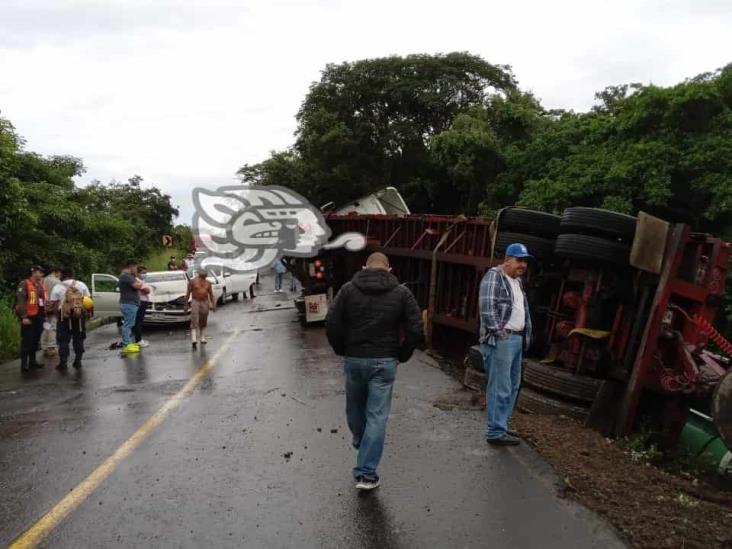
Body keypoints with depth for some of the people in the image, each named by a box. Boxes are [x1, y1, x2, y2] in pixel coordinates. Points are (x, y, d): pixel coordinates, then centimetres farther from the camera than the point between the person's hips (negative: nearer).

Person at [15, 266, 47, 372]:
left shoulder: (40, 285, 15)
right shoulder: (24, 284, -10)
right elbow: (20, 301, -16)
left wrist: (44, 315, 17)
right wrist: (24, 317, -21)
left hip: (38, 317, 7)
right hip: (29, 317, -7)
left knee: (36, 340, 12)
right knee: (27, 341, -5)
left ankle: (32, 361, 21)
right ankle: (24, 363, 0)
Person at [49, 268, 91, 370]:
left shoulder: (57, 287, -2)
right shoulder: (82, 285, 4)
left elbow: (53, 304, -6)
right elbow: (89, 300, 0)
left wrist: (56, 315, 5)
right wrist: (87, 312, 10)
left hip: (64, 317, -2)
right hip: (80, 316, 2)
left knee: (63, 340, 6)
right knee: (78, 339, 11)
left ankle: (63, 362, 6)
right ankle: (78, 361, 12)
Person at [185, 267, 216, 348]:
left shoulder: (208, 283, 7)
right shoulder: (192, 281, -3)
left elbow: (211, 295, 7)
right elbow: (188, 293, 0)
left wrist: (214, 305, 0)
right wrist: (186, 305, -1)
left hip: (205, 302, 4)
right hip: (195, 302, -3)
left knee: (203, 322, 10)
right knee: (194, 322, -13)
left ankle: (202, 338, 21)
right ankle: (194, 340, -21)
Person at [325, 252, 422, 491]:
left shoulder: (349, 289, 0)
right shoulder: (401, 292, -1)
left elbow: (331, 323, -6)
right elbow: (415, 329, -5)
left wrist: (342, 350, 8)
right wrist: (401, 355, 7)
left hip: (354, 360, 1)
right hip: (384, 363, -1)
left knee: (355, 408, 23)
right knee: (377, 416, 3)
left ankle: (360, 445, 46)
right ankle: (366, 473, 2)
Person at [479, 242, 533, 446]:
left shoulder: (518, 281, 20)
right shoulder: (494, 276, -8)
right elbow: (487, 307, -17)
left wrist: (526, 334, 17)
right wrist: (499, 332, -19)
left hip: (517, 339, 10)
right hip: (500, 340, -9)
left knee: (512, 386, 13)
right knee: (500, 388, -7)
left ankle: (500, 425, 24)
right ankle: (495, 432, 0)